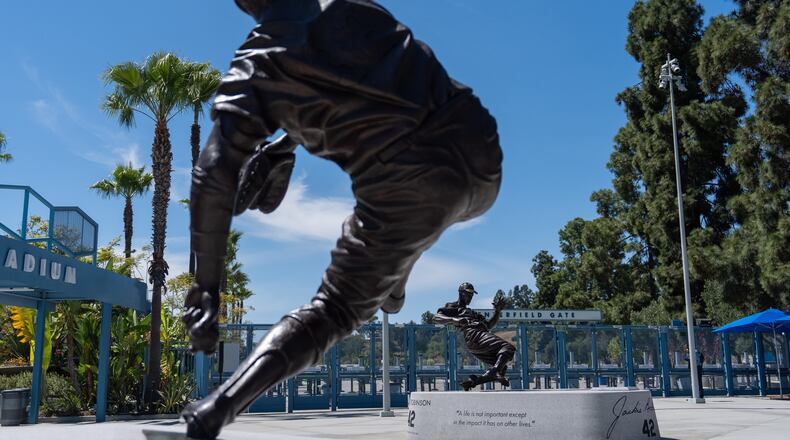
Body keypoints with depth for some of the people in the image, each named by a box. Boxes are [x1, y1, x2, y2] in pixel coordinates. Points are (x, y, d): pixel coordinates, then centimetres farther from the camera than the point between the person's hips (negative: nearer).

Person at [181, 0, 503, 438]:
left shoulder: (257, 62, 5)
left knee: (336, 310, 16)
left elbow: (213, 177, -3)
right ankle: (392, 289, 39)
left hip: (410, 192, -4)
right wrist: (283, 145, 30)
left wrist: (206, 285, 4)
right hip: (482, 167, 4)